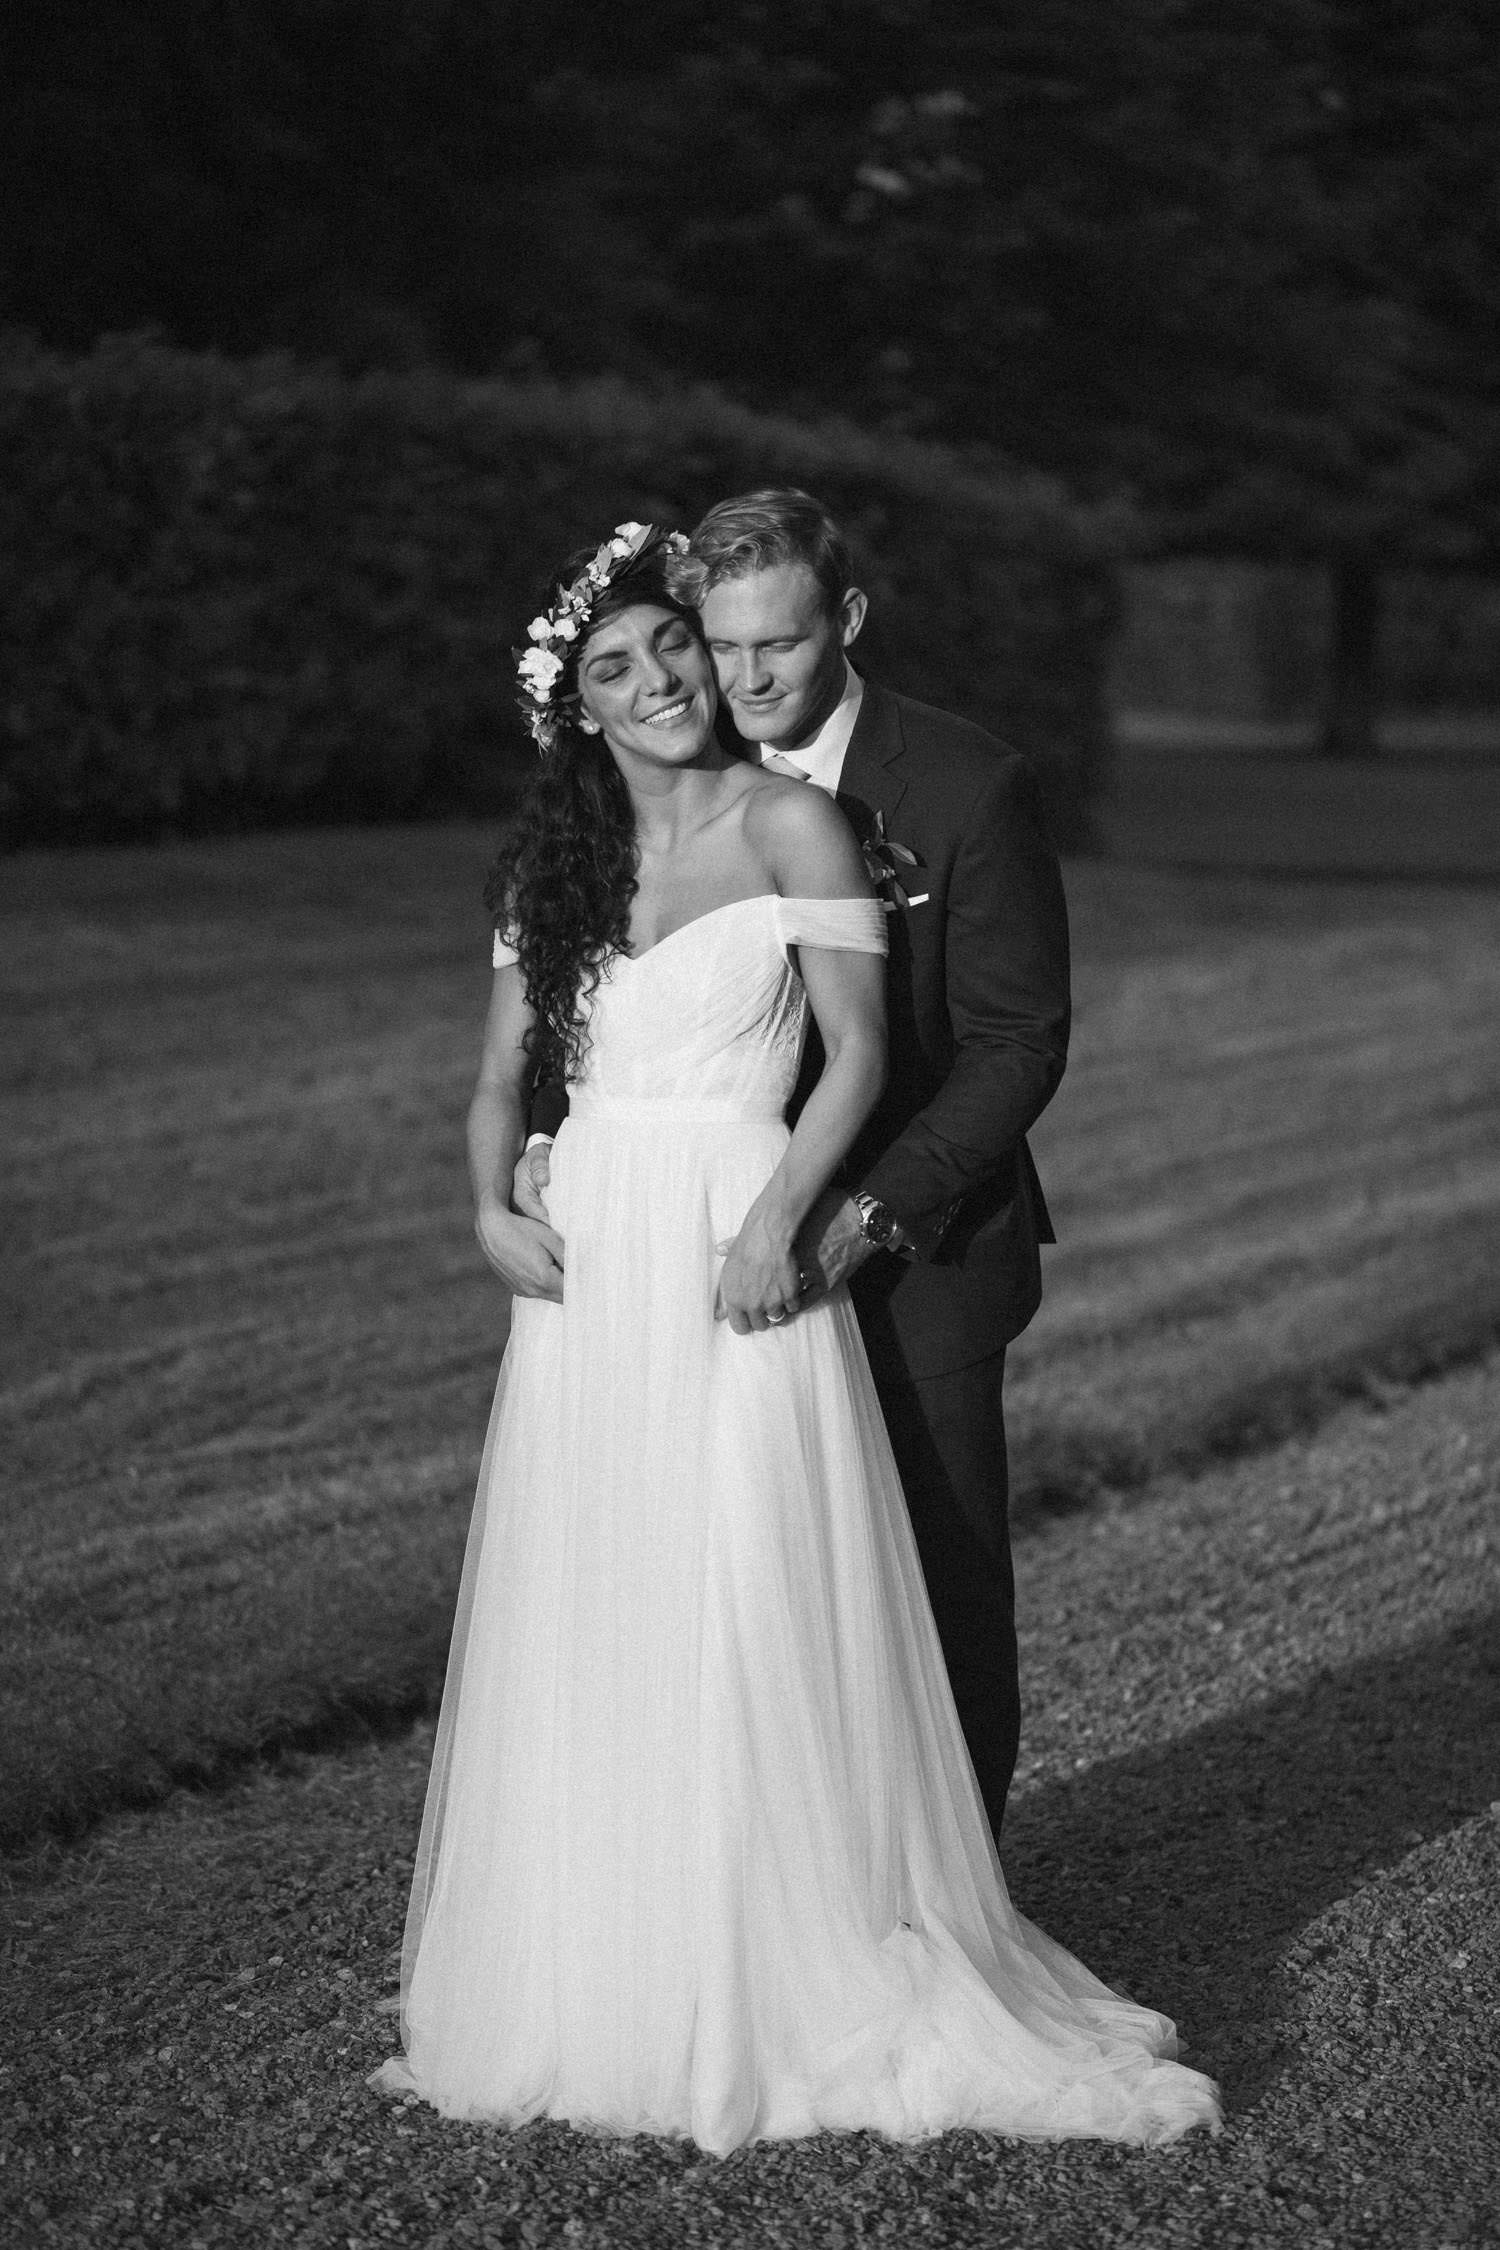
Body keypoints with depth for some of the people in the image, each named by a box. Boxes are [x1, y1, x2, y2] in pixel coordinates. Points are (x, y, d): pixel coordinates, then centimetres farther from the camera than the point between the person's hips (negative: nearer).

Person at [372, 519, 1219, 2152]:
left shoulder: (788, 826, -1)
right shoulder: (555, 863, 12)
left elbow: (857, 1052, -6)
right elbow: (504, 1067, 14)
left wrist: (777, 1221, -17)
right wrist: (492, 1211, -4)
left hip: (736, 1264, -4)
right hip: (588, 1267, 5)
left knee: (758, 1629, -5)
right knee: (580, 1638, 6)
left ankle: (807, 1984, 5)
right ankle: (585, 1990, 16)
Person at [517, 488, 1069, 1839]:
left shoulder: (970, 790, -10)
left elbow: (1019, 1043, -10)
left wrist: (874, 1213, -20)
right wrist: (550, 1135, -13)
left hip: (918, 1255, -3)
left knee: (942, 1589, 8)